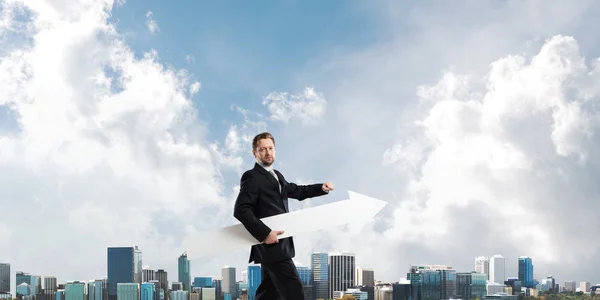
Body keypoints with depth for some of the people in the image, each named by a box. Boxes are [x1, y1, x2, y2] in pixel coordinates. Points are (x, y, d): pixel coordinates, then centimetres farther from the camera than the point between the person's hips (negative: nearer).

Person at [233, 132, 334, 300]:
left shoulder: (276, 175, 20)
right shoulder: (251, 177, -9)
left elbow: (297, 191, 31)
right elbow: (241, 210, -19)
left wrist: (321, 188, 14)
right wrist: (264, 233, -25)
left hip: (277, 245, 9)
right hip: (271, 245, -9)